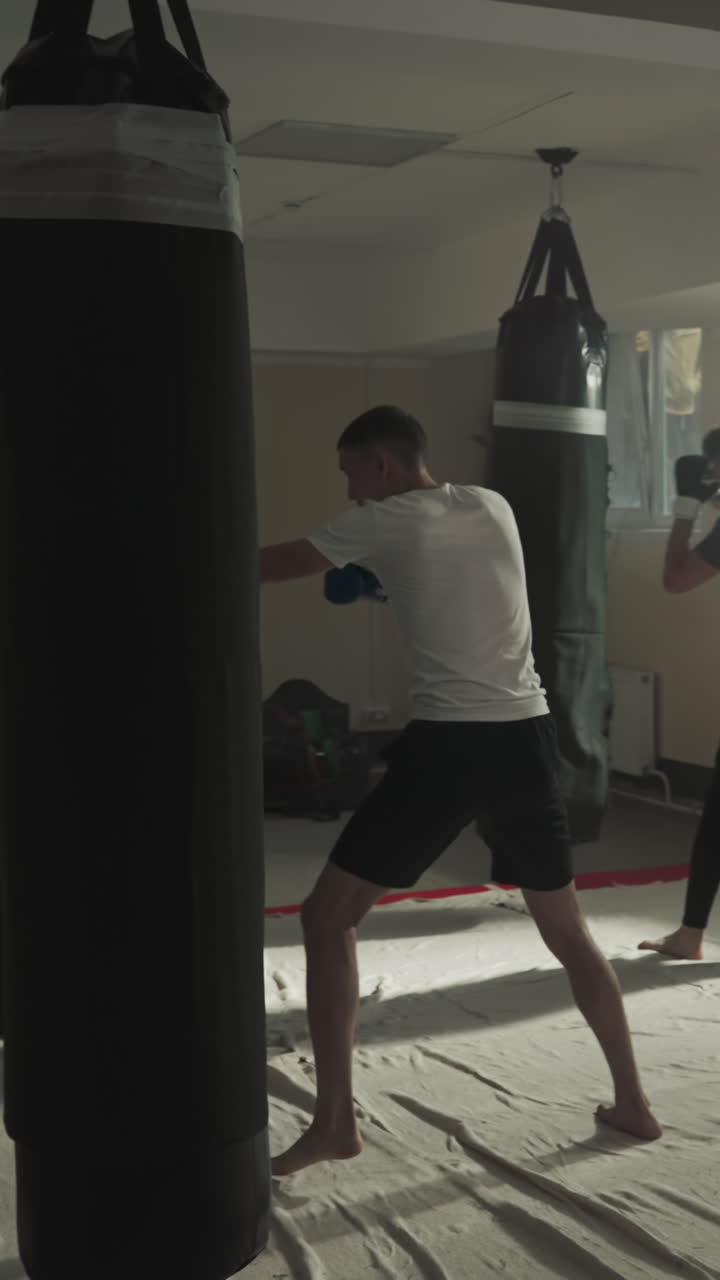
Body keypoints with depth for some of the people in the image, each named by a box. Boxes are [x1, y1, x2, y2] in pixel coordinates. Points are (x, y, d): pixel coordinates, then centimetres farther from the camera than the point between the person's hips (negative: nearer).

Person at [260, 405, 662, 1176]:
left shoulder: (385, 523, -2)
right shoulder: (493, 508, 12)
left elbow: (269, 567, 6)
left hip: (447, 744, -6)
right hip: (525, 736, 6)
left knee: (327, 917, 4)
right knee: (566, 928, 21)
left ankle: (334, 1123, 5)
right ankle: (633, 1102, 27)